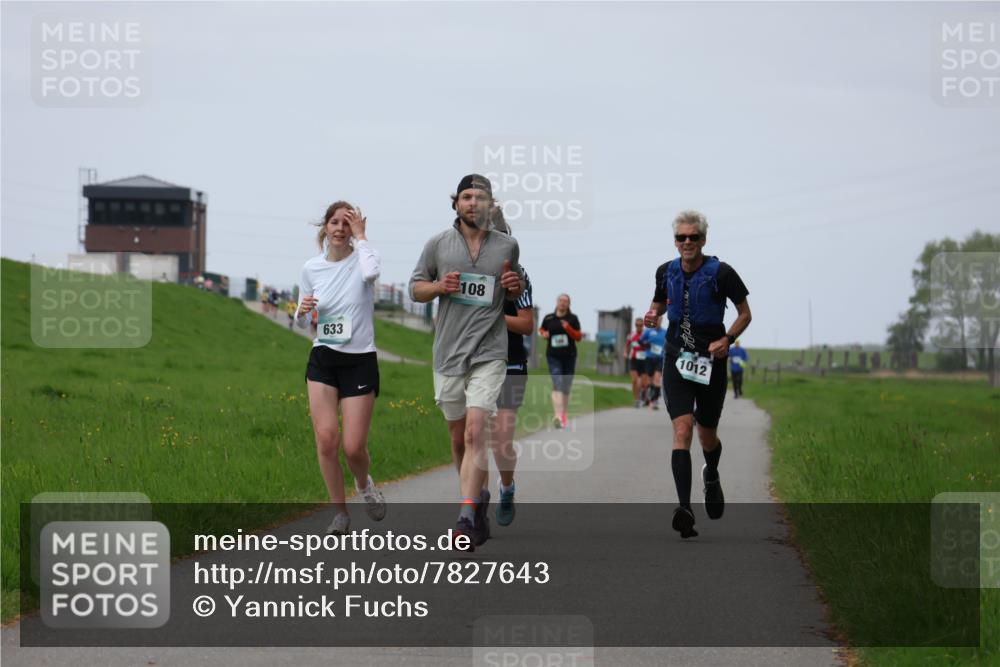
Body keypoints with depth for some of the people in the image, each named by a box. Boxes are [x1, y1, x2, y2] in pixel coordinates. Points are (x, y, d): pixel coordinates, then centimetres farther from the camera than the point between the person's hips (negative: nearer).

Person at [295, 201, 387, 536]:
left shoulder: (362, 258, -5)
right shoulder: (311, 268, 5)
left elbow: (371, 271, -32)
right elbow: (302, 321, 16)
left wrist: (361, 235, -19)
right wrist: (302, 310, -8)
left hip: (360, 361, -3)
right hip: (323, 360, 3)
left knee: (353, 446, -6)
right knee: (326, 438, -11)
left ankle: (364, 484, 30)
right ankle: (340, 513, 5)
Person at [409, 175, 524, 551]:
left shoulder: (508, 246, 7)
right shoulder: (438, 244, 5)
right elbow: (415, 287, 12)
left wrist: (516, 286, -3)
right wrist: (439, 286, -9)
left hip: (489, 353, -2)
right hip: (448, 352, 2)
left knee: (475, 432, -17)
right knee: (458, 438, 10)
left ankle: (466, 520, -22)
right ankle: (479, 499, 32)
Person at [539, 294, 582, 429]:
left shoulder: (573, 318, 2)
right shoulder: (548, 318, 3)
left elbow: (578, 336, -1)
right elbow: (541, 329, 22)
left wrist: (568, 328, -18)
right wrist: (544, 334, -1)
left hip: (569, 356, 2)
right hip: (553, 356, -2)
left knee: (566, 387, 11)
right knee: (557, 385, -17)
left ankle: (564, 414, 31)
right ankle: (558, 416, -29)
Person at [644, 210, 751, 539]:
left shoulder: (721, 273, -8)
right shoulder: (666, 272, 3)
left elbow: (745, 313, 1)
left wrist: (727, 339, -15)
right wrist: (652, 316, -4)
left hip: (711, 361, -1)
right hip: (676, 360, 1)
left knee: (707, 435, 12)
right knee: (682, 429, -17)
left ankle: (711, 477, 48)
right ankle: (685, 508, -25)